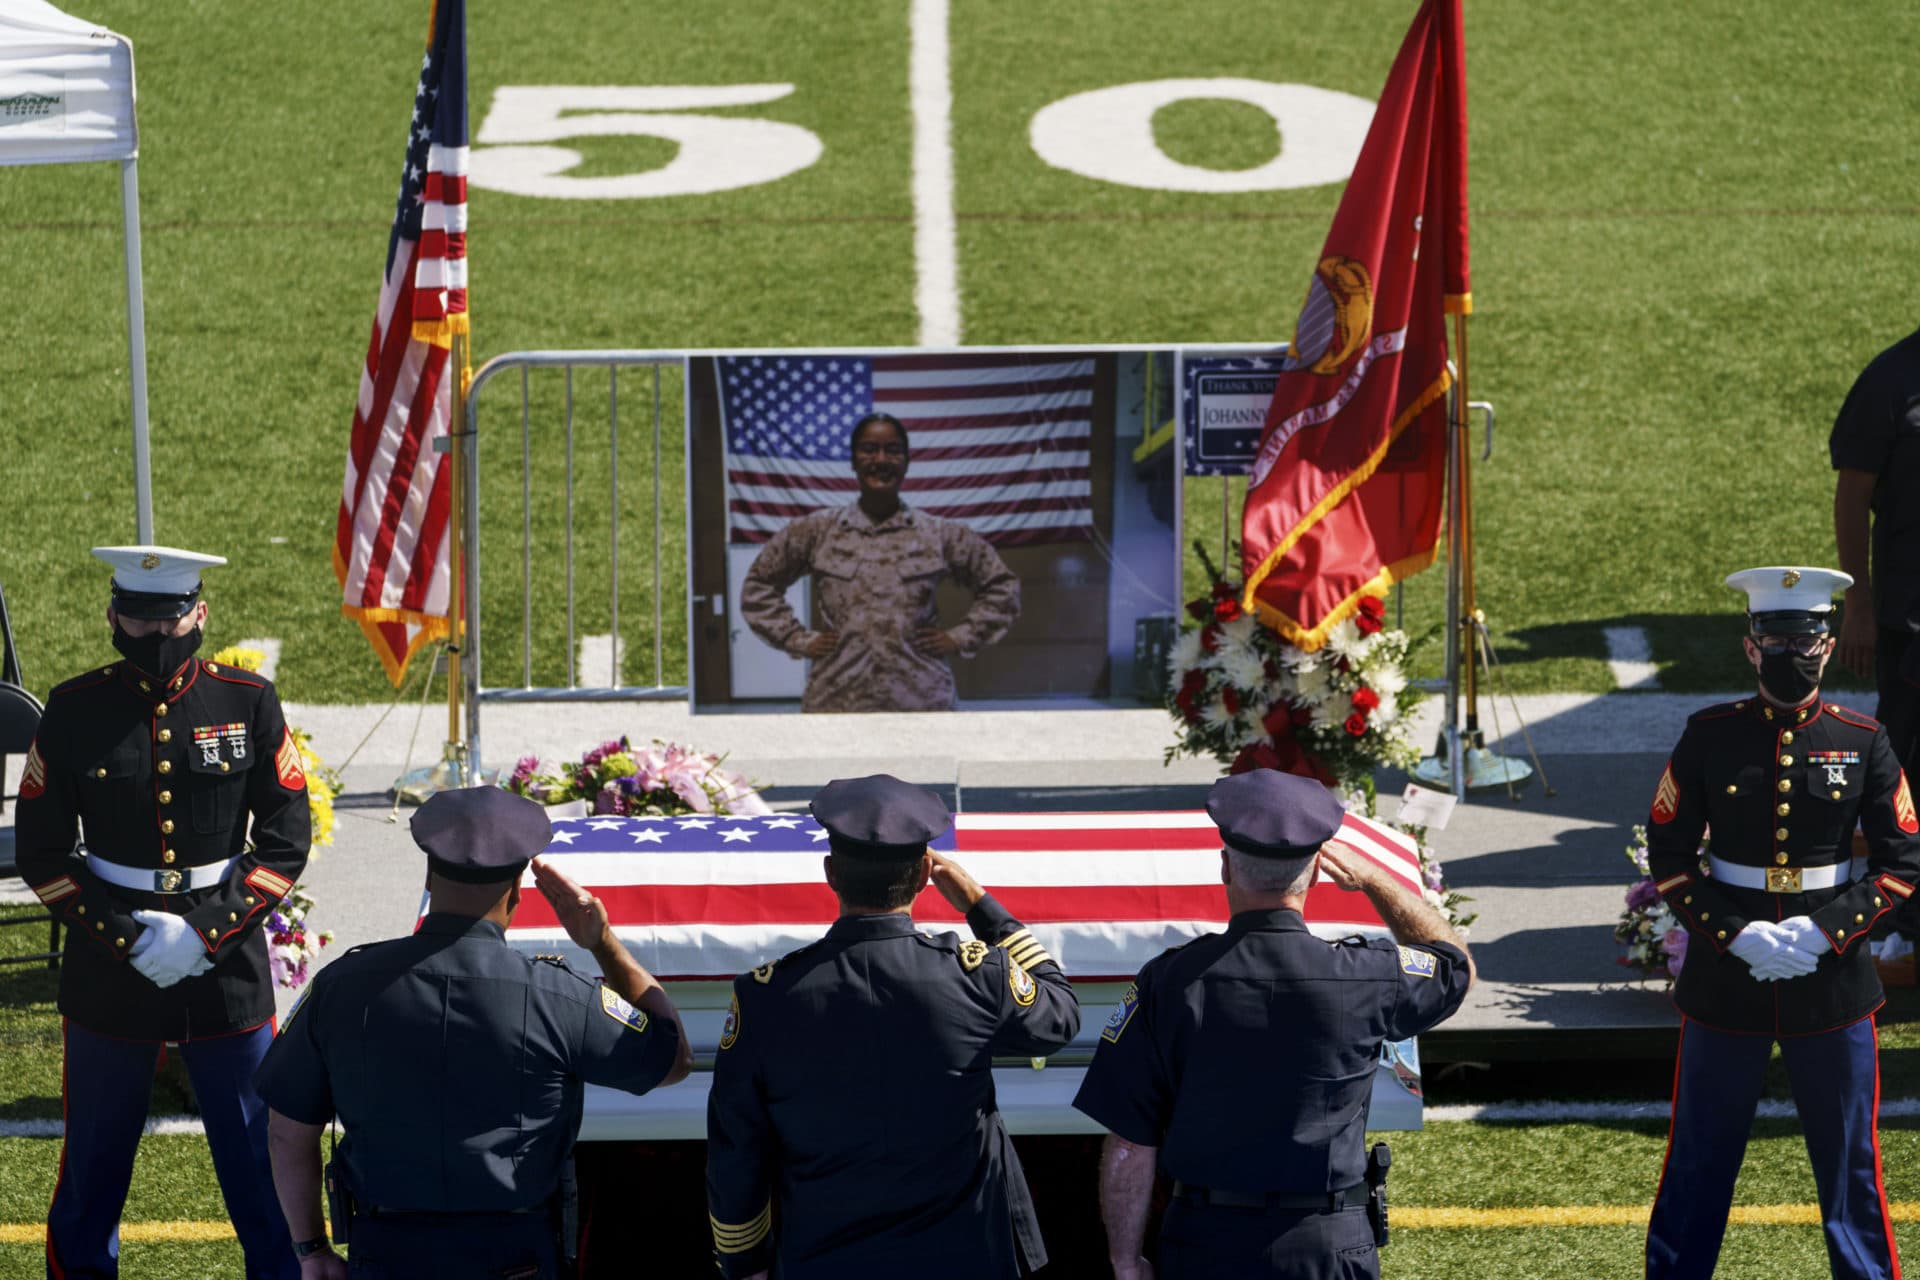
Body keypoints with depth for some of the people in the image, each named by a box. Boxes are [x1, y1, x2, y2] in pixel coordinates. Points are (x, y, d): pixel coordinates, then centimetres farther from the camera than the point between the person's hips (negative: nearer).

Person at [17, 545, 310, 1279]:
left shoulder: (248, 702, -3)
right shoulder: (74, 711, -3)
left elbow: (287, 839, -2)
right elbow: (41, 854, -1)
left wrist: (208, 936, -12)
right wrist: (124, 936, -12)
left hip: (228, 965, 0)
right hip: (108, 971, 0)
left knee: (258, 1158, 6)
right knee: (94, 1162, 11)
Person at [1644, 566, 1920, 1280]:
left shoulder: (1863, 743, -1)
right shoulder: (1710, 737, -2)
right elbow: (1668, 855, 0)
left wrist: (1827, 931, -14)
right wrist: (1733, 934, -13)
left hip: (1833, 979, 0)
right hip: (1724, 981, 0)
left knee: (1849, 1159, 8)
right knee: (1700, 1159, 9)